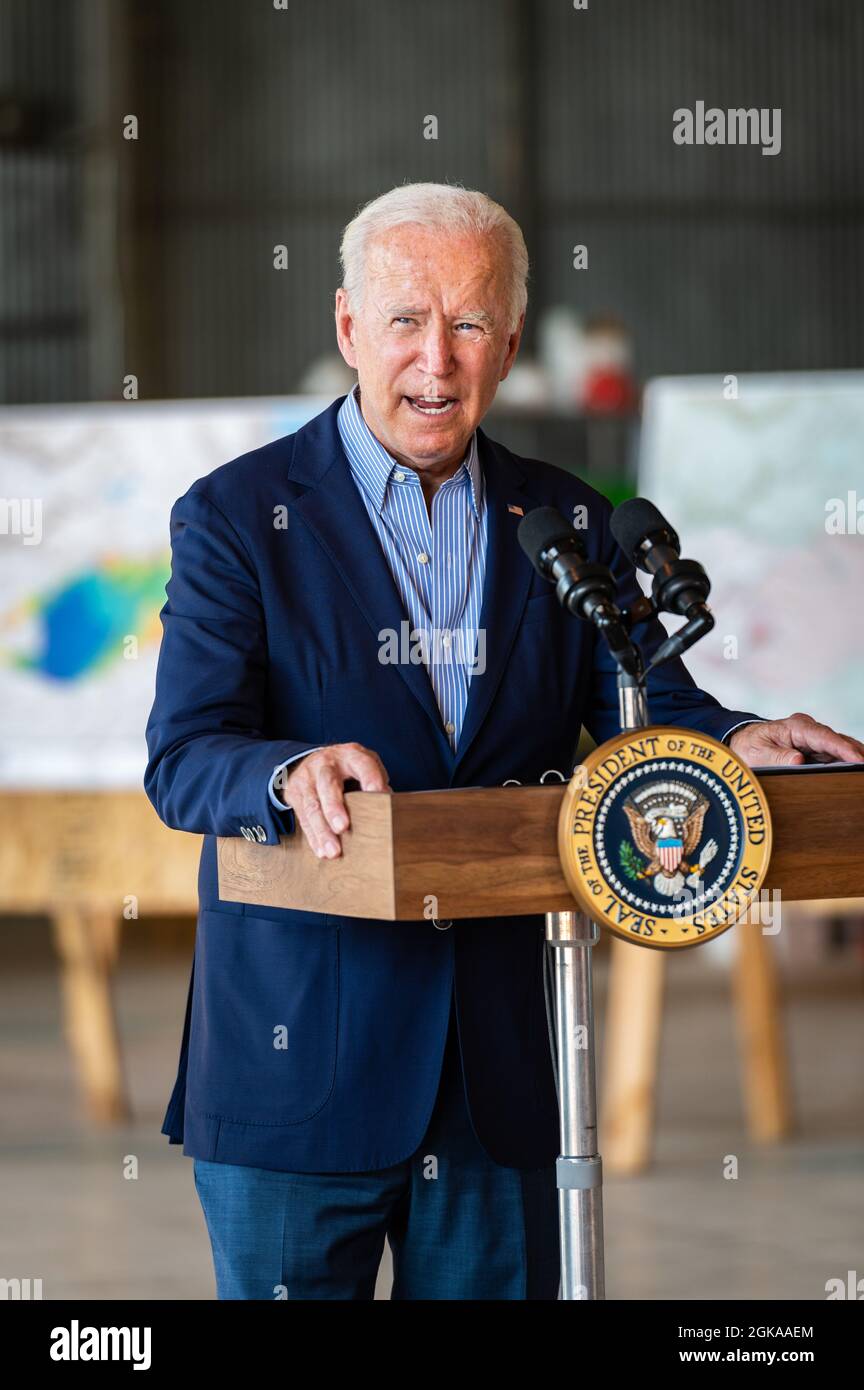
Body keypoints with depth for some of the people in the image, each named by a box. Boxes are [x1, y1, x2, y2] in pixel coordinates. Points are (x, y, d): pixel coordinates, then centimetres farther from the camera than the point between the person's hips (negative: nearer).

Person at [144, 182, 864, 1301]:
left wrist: (729, 742, -20)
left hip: (503, 1066, 3)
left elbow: (643, 708, 3)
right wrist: (293, 774, -32)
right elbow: (183, 758, -10)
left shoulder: (566, 523, 10)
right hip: (301, 1044, -3)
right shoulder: (237, 517, -1)